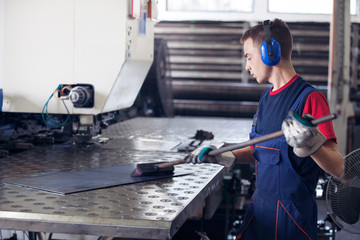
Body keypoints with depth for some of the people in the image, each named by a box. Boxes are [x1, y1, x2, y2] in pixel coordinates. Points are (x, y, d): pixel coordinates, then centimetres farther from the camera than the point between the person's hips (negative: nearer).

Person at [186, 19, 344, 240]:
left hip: (294, 217, -7)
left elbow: (337, 168, -19)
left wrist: (311, 144, -37)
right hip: (260, 209, 7)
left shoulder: (309, 98, -14)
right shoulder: (266, 98, 11)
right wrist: (220, 155, 12)